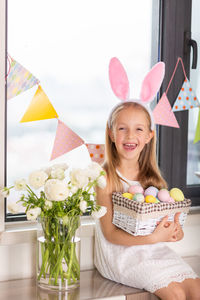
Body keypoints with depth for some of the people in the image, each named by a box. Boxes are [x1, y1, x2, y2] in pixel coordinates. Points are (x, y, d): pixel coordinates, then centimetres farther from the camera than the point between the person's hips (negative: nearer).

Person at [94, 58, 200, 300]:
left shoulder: (151, 175, 6)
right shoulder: (106, 177, -12)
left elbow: (165, 219, 10)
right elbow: (110, 233, -15)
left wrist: (175, 231, -14)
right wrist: (153, 238, -27)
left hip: (153, 250, 5)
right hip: (121, 253, -5)